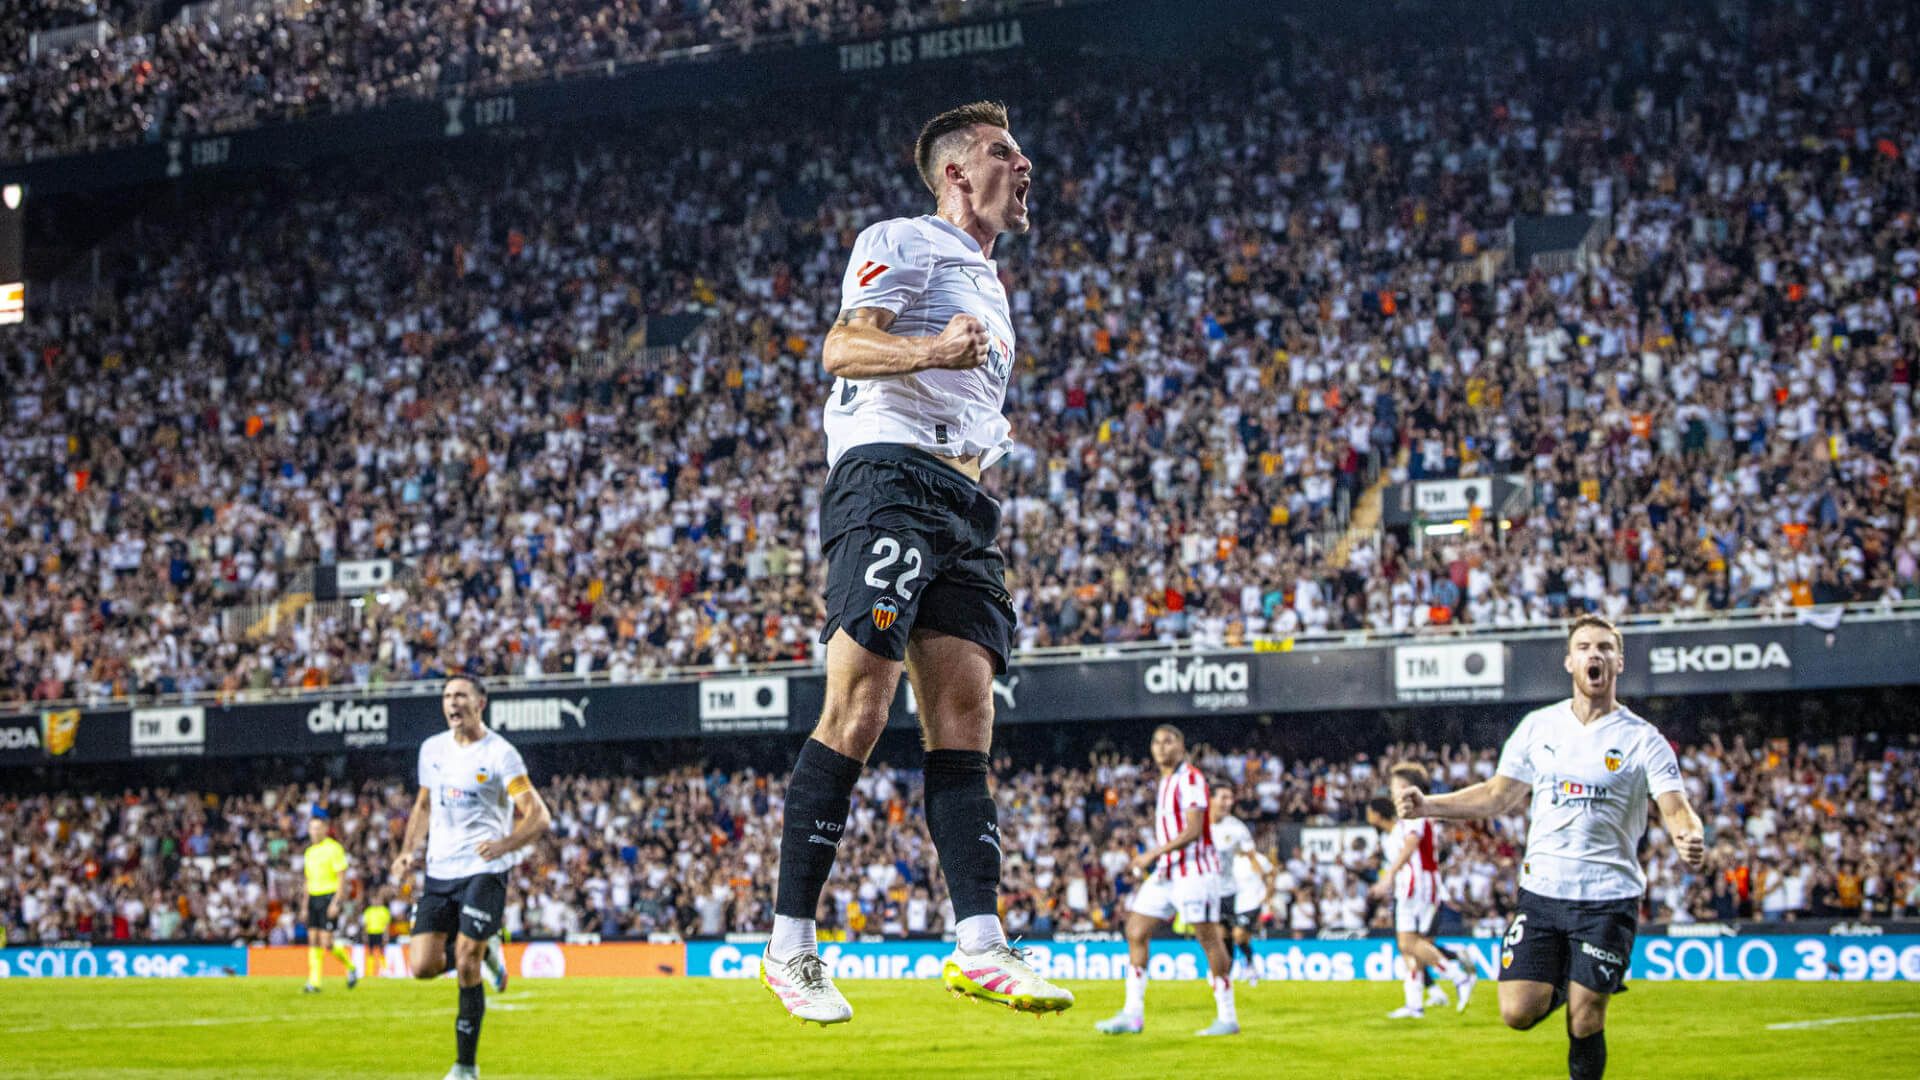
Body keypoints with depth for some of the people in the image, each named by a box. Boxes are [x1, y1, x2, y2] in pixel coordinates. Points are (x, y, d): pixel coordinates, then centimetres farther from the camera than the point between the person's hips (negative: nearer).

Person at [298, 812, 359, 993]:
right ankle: (314, 982, -1)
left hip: (329, 897, -7)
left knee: (326, 943, -12)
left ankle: (351, 968, 11)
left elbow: (342, 877, -10)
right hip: (313, 897, 7)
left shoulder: (334, 848, -6)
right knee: (313, 940, 0)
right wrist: (305, 906, 17)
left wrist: (335, 902, -17)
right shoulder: (309, 852, 15)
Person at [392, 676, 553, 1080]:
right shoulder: (432, 749, 10)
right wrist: (409, 850, 9)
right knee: (423, 966, -6)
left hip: (484, 870, -5)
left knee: (466, 967, -12)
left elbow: (539, 816, -12)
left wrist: (505, 844, -29)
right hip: (439, 871, 5)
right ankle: (482, 955, 27)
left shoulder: (500, 754, -8)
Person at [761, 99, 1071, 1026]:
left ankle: (978, 942, -12)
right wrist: (929, 350, -29)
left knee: (964, 723, -4)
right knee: (858, 714, -16)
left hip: (962, 501, 9)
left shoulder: (987, 286, 31)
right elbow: (842, 348, -13)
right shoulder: (903, 242, 4)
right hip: (888, 475, -9)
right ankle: (789, 943, -14)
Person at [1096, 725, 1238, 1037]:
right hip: (1167, 871, 9)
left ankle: (1227, 1017, 3)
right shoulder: (1164, 783, 16)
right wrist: (1157, 860, 13)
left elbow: (1192, 831, -18)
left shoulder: (1191, 779, -11)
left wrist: (1155, 853, -20)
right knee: (1136, 932, 1)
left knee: (1209, 939, -5)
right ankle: (1133, 1015, 2)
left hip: (1195, 870, -9)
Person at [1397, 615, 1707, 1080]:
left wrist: (1689, 838, -35)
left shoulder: (1642, 739, -3)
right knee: (1518, 1012, -6)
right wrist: (1428, 805, 5)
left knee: (1585, 1024, -4)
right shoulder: (1538, 726, 7)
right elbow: (1498, 796, 16)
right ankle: (1562, 983, 27)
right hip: (1541, 889, 3)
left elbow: (1676, 809, -11)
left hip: (1608, 897, -3)